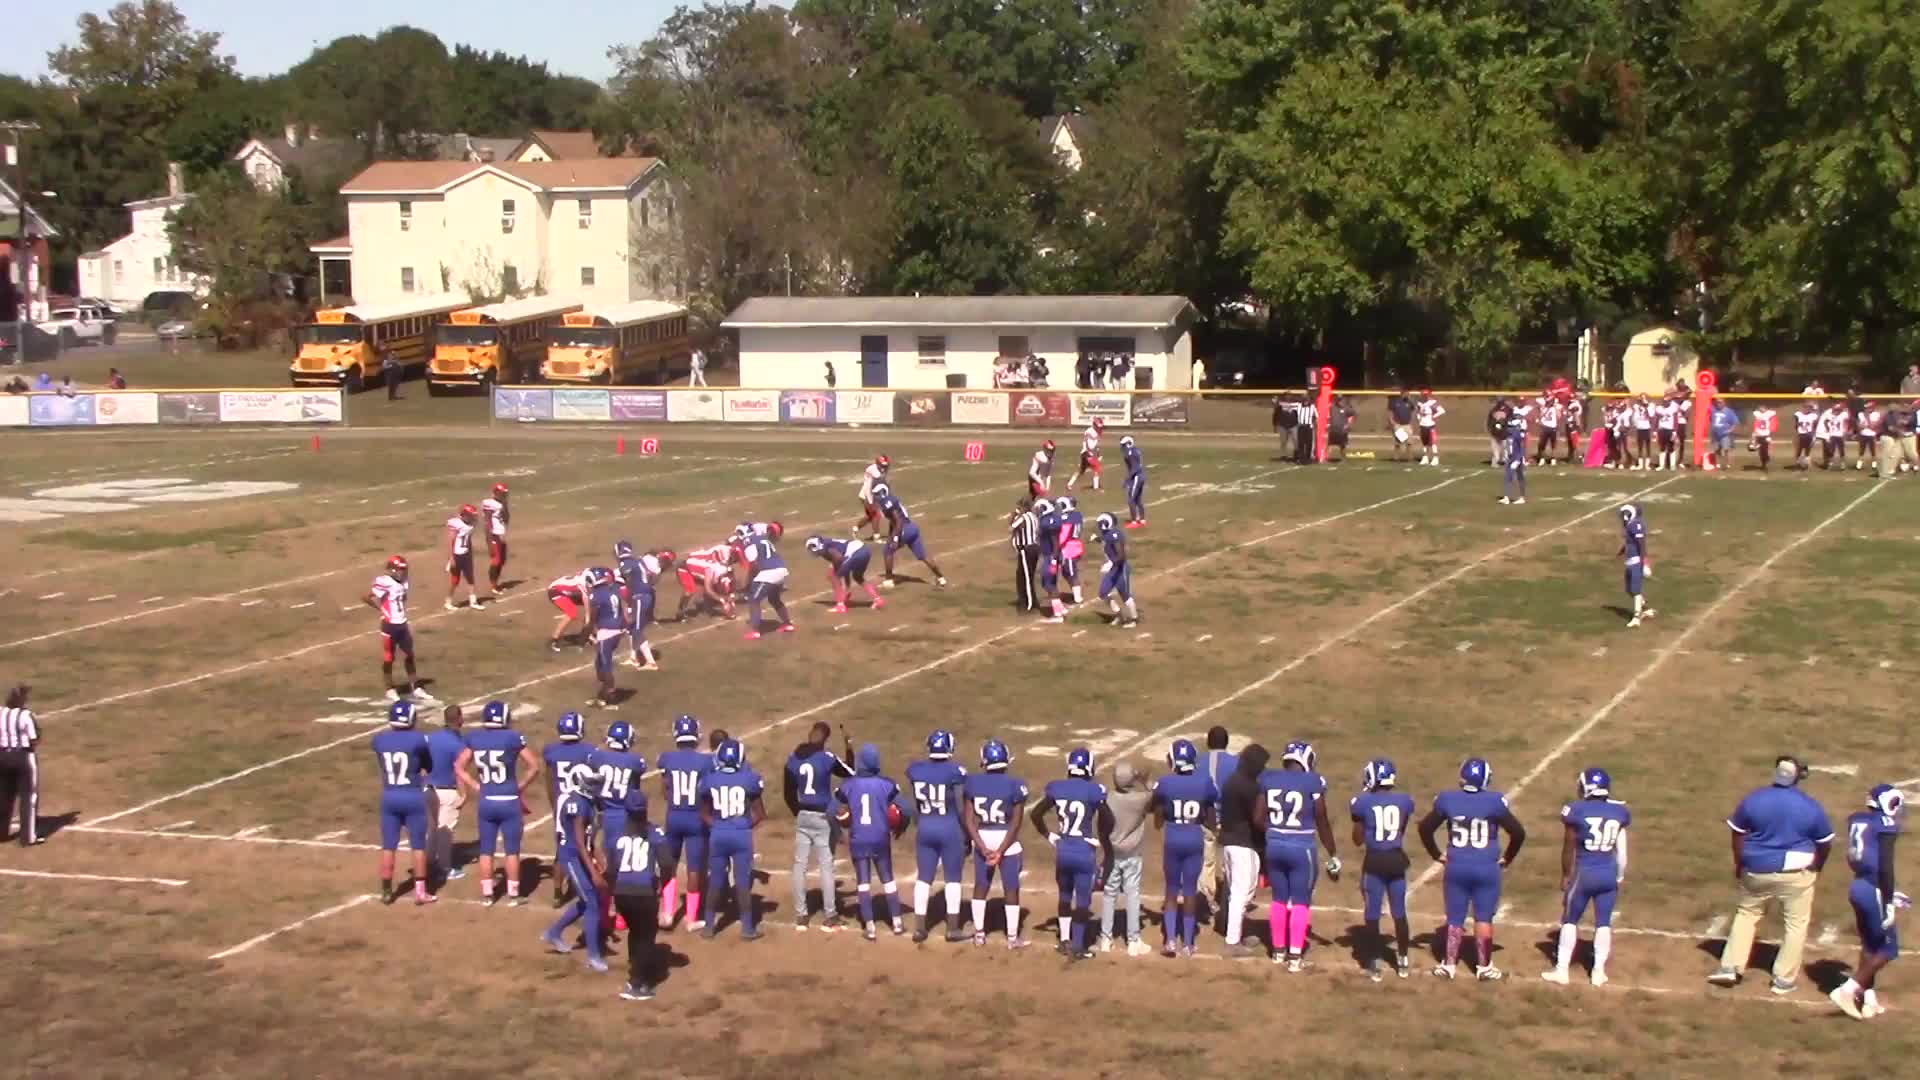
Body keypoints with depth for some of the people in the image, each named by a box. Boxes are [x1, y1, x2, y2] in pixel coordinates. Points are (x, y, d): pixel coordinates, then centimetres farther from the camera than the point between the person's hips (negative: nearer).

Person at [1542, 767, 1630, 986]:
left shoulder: (1577, 811, -10)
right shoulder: (1619, 811, 0)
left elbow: (1569, 848, -1)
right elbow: (1622, 851, 5)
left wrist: (1565, 874, 13)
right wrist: (1620, 876, 19)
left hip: (1584, 873, -3)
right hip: (1609, 874, 3)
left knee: (1570, 920, 11)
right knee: (1603, 922, 13)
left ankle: (1561, 970, 13)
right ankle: (1599, 971, 17)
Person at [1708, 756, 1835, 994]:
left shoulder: (1753, 799, -8)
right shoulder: (1810, 806, -11)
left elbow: (1738, 834, 0)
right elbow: (1825, 843, -1)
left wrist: (1739, 864, 14)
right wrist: (1817, 868, 17)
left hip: (1757, 870, 2)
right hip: (1796, 873, -2)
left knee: (1746, 913, 20)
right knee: (1795, 924, 11)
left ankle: (1730, 966, 15)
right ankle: (1784, 979, 13)